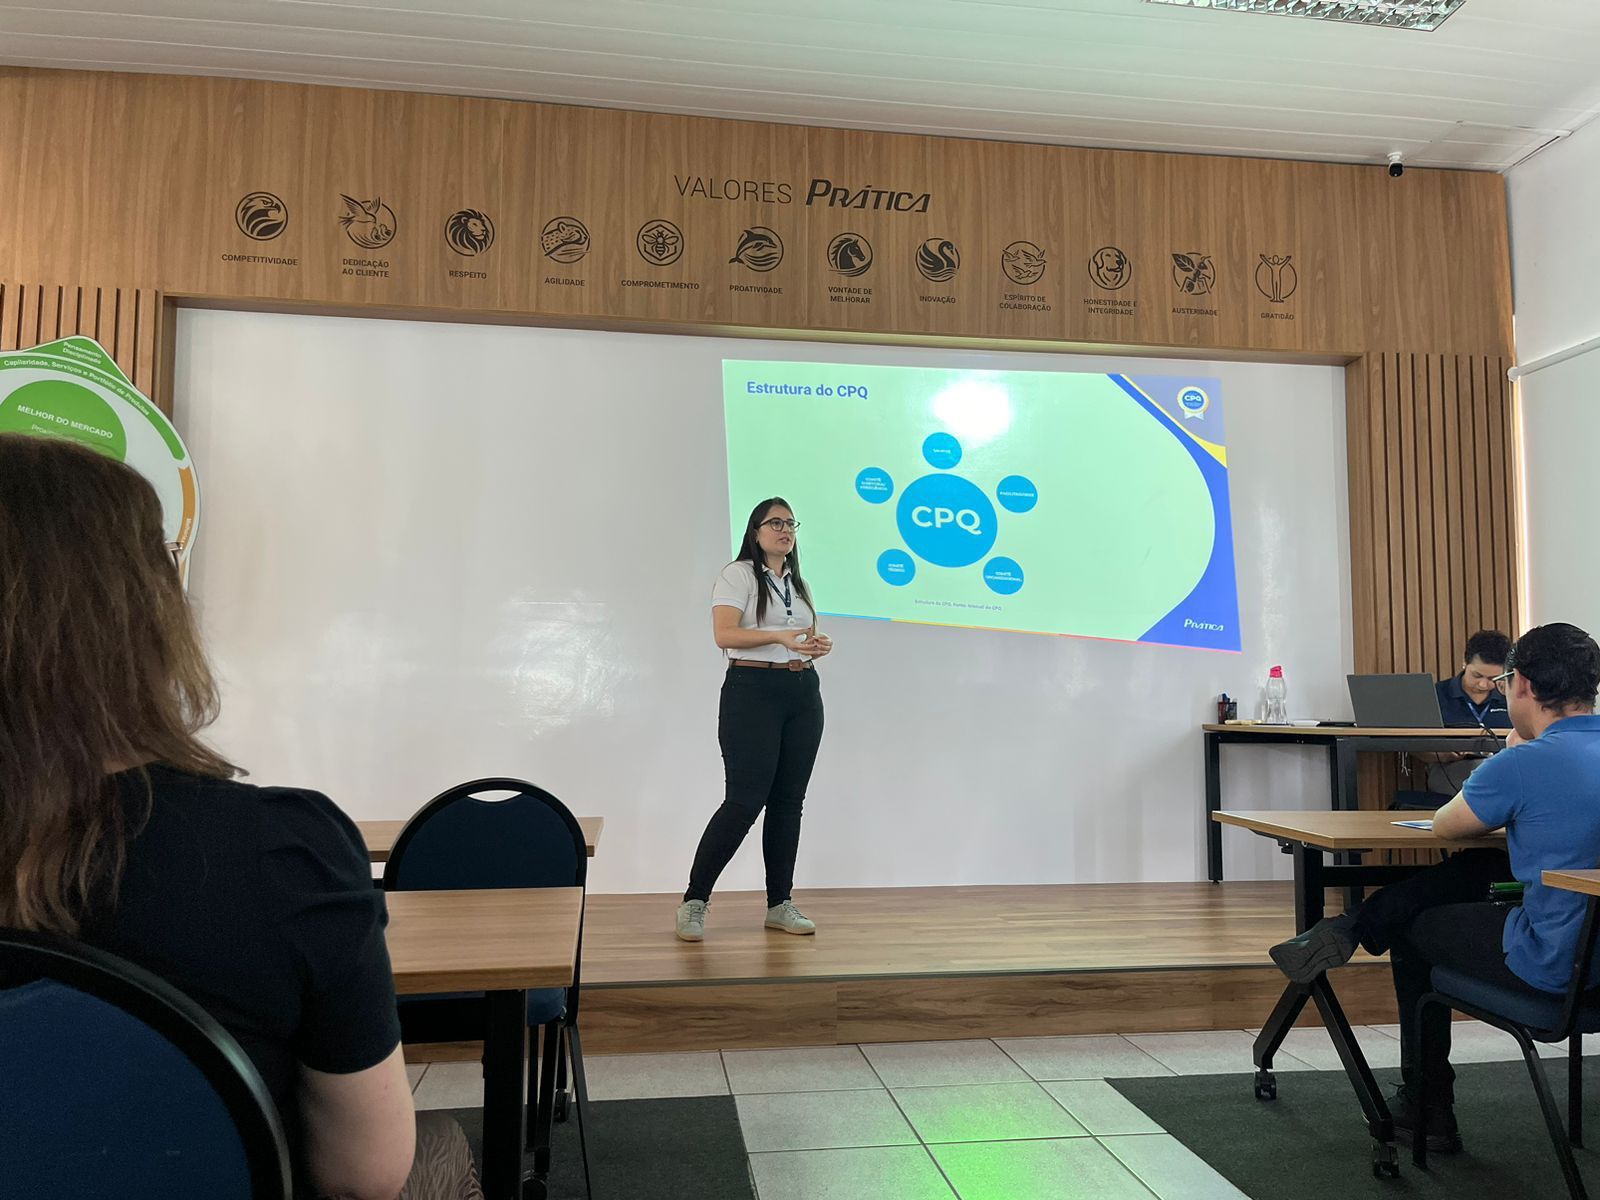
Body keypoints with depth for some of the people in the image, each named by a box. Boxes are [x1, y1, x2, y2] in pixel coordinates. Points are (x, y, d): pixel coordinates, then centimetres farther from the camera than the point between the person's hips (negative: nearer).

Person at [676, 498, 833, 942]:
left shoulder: (798, 584, 21)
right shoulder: (738, 575, -2)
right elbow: (724, 634, -14)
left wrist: (819, 644, 0)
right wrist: (780, 637, -25)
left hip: (803, 693, 7)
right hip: (753, 690, -7)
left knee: (789, 801, 7)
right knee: (744, 801, -11)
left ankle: (780, 904, 15)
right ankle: (694, 902, 0)